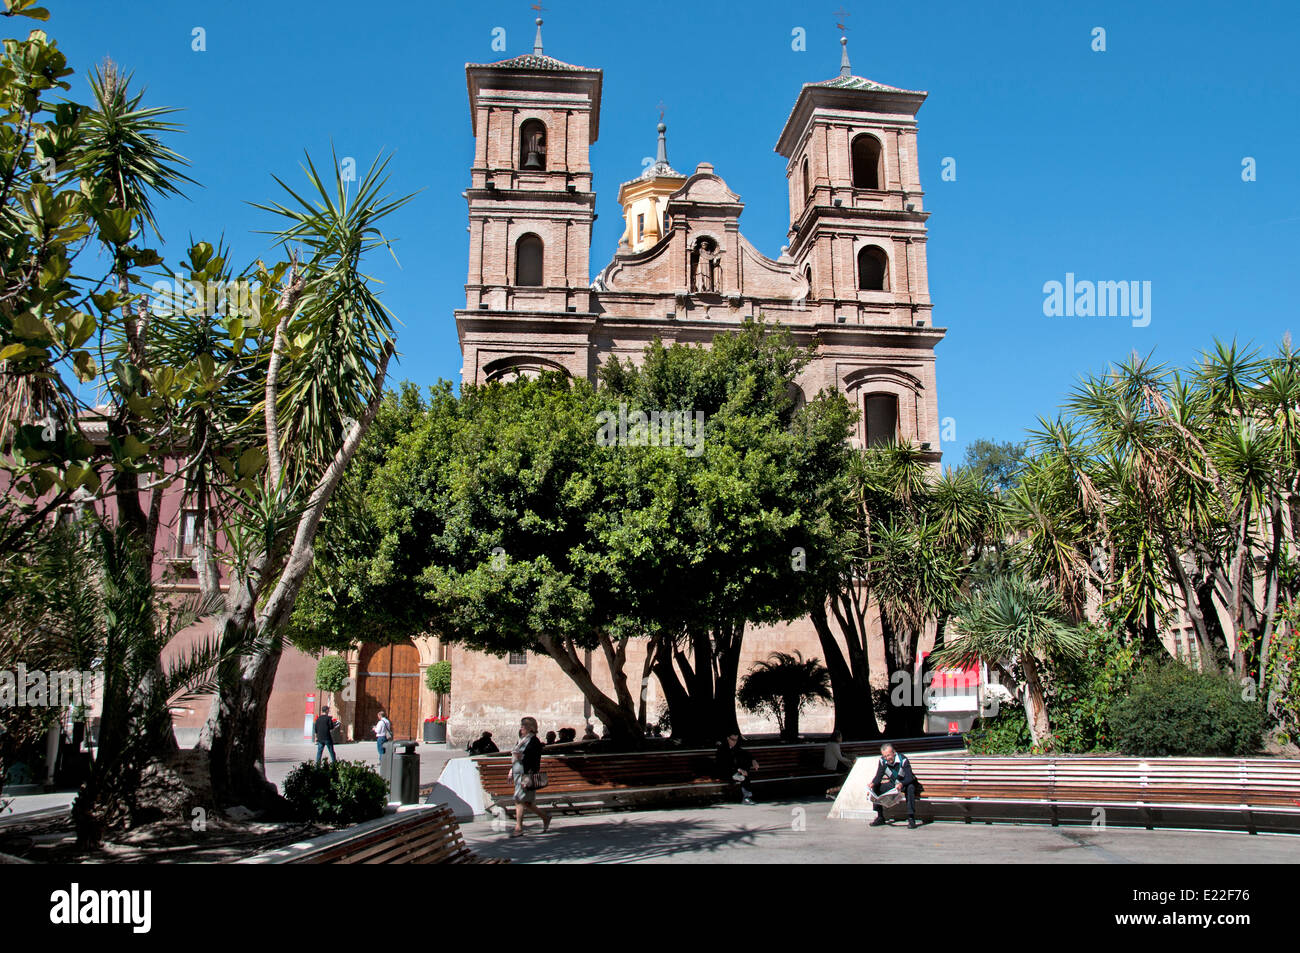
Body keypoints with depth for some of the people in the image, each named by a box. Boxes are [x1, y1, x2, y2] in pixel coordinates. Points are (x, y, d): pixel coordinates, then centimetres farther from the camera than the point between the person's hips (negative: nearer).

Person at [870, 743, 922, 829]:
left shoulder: (903, 760, -24)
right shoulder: (882, 761, -10)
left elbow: (909, 777, -30)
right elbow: (879, 776, -9)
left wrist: (901, 784, -51)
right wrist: (873, 783, -32)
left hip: (906, 784, -5)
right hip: (893, 784, 5)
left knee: (910, 788, -38)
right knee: (875, 787, -15)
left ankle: (911, 818, -32)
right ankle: (880, 817, -4)